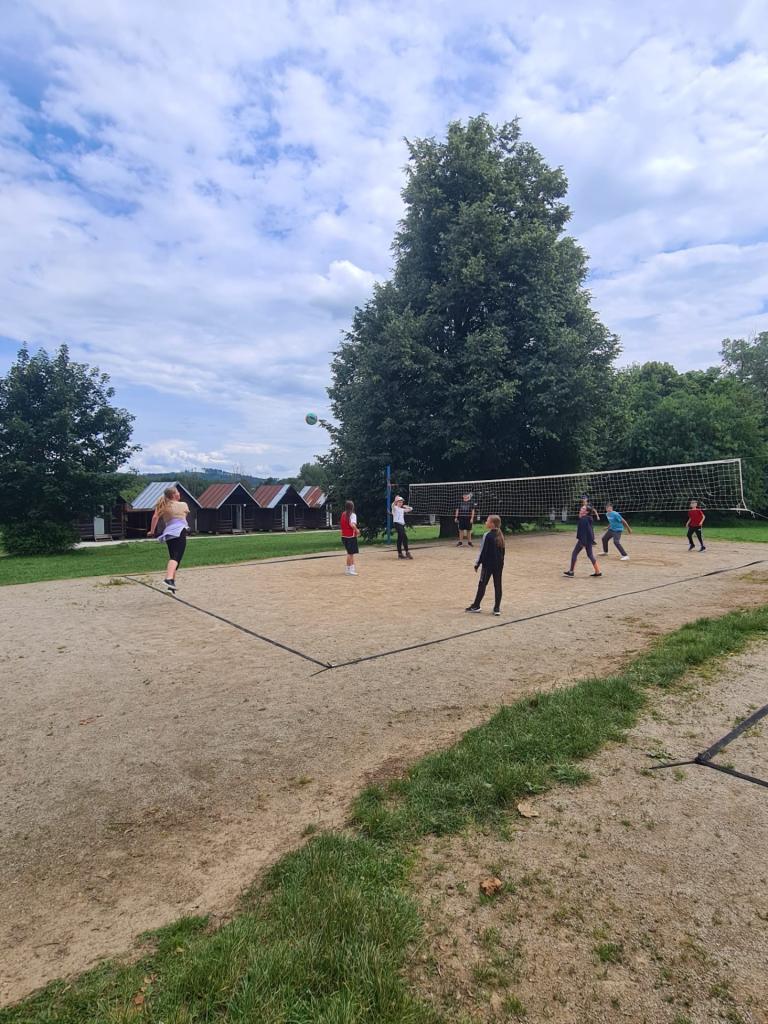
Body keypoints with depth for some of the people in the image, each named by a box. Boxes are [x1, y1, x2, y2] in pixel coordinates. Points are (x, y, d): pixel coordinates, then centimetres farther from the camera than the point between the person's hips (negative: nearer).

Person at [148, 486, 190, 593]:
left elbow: (155, 517, 2)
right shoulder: (183, 505, 9)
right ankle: (169, 578, -42)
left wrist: (152, 531, 8)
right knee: (176, 557, -20)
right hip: (179, 532, -6)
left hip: (168, 534, 6)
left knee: (172, 557, 16)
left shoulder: (162, 506, 15)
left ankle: (172, 583, 16)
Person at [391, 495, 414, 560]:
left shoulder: (402, 509, 20)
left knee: (400, 539, 9)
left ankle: (400, 553, 14)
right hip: (397, 524, -8)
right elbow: (393, 505, -25)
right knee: (405, 537, -17)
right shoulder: (395, 508, -1)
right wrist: (396, 500, -38)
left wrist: (405, 506, 18)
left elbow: (410, 509, 27)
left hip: (402, 524, 8)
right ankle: (407, 552, -14)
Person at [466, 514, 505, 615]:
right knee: (498, 586, 6)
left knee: (482, 584, 4)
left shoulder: (487, 536, -15)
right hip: (499, 564, 6)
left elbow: (482, 551, -14)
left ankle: (476, 606, 14)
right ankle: (497, 608, 8)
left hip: (488, 564, -6)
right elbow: (502, 551, 13)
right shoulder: (500, 535, 7)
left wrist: (477, 564, -6)